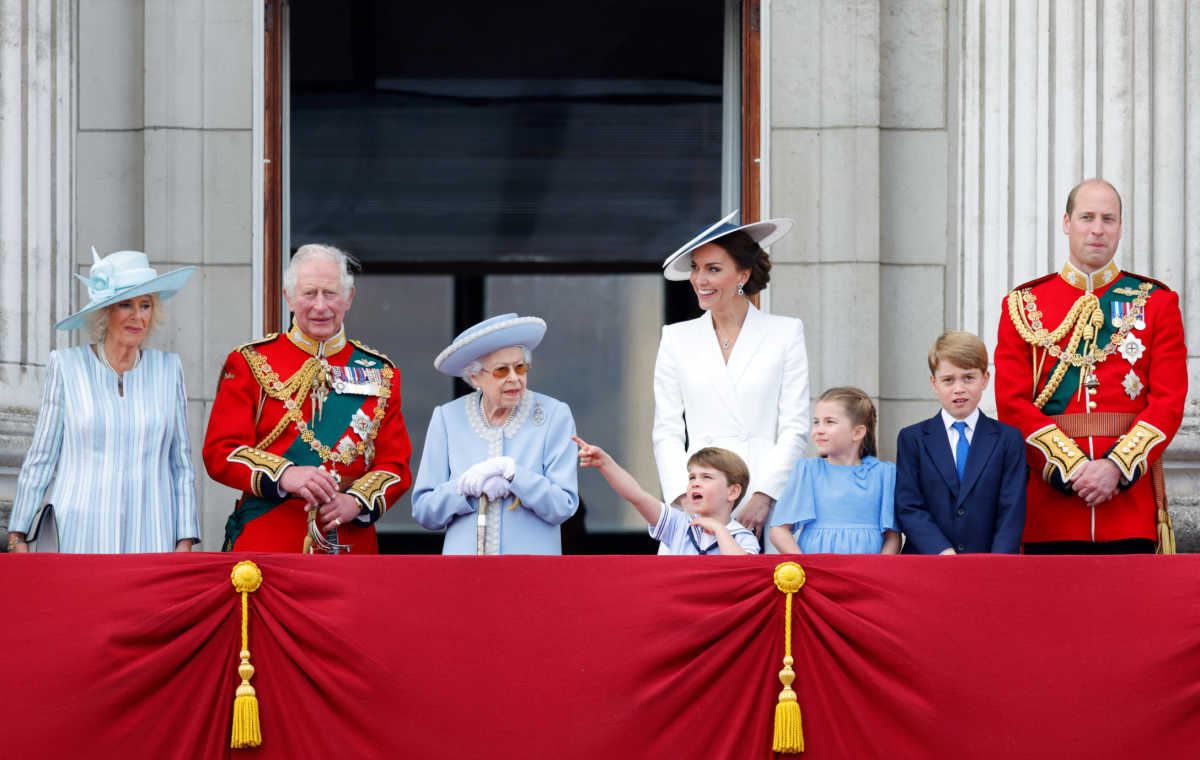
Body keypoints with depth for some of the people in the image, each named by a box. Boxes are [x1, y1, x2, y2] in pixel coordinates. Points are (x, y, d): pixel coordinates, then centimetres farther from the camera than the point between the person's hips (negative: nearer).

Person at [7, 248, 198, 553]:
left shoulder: (169, 368, 10)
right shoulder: (67, 366, 5)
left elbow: (182, 463, 13)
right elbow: (41, 459, 8)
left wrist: (185, 542, 6)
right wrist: (17, 536, 4)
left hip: (151, 539, 2)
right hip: (80, 537, -1)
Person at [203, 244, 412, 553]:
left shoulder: (380, 374, 13)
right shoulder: (249, 363, 6)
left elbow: (395, 464, 9)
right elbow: (220, 452, -2)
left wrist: (356, 501, -12)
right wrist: (285, 476, -19)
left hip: (352, 545, 2)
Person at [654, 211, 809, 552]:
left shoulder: (785, 333, 8)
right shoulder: (677, 338, 14)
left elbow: (794, 429, 3)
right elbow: (667, 432, 10)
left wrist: (763, 496, -9)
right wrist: (683, 497, -4)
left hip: (766, 498, -1)